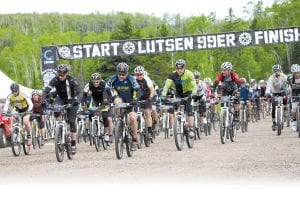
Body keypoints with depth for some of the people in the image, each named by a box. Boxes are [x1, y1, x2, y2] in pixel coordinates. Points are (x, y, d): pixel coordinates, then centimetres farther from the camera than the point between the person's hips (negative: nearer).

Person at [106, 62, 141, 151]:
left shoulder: (131, 79, -21)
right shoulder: (113, 79, -20)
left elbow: (137, 90, -21)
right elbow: (107, 90, -17)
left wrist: (134, 99, -37)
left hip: (129, 101, -1)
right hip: (120, 98, 1)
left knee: (132, 118, -16)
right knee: (117, 102, -36)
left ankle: (134, 140, -2)